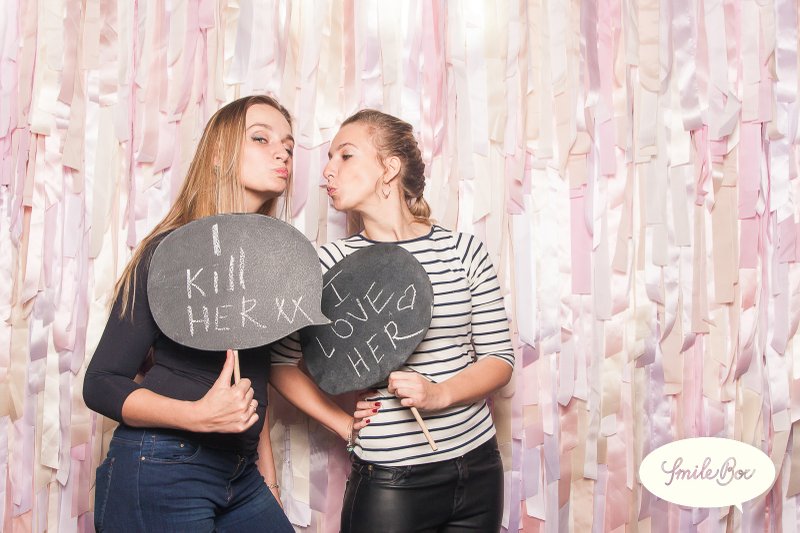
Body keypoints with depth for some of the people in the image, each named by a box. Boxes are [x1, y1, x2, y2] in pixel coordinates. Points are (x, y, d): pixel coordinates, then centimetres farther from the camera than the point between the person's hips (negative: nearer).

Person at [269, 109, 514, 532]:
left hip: (478, 469, 3)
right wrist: (341, 423, -3)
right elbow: (280, 362, 3)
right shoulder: (333, 263, -6)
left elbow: (499, 359, 0)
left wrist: (439, 394, -16)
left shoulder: (463, 250, -2)